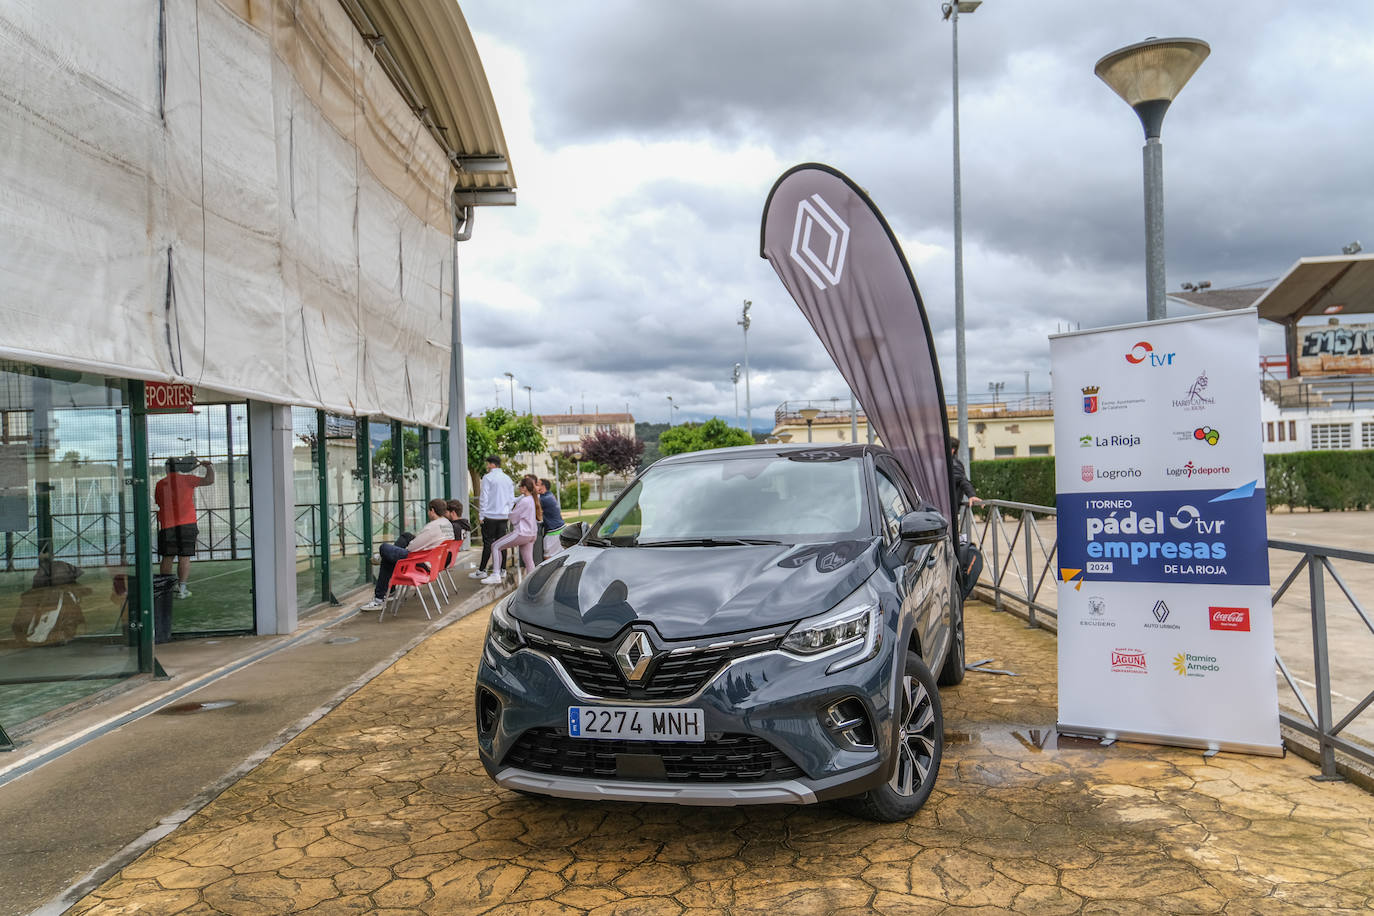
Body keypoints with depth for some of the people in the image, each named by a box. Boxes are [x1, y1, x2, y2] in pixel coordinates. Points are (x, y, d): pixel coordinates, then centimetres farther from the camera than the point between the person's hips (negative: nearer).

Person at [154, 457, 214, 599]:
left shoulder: (160, 484, 8)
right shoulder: (186, 479, -3)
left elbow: (158, 503, 20)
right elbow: (209, 480, -9)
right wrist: (209, 467, 7)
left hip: (167, 525, 3)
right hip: (186, 524, -3)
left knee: (167, 558, 10)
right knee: (184, 557, 0)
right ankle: (181, 588, -4)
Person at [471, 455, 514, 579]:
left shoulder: (488, 477, -7)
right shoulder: (507, 479, 12)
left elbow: (484, 497, -9)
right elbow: (512, 498, 14)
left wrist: (481, 515, -5)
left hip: (490, 515, -5)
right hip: (503, 516, 5)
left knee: (488, 542, -4)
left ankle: (481, 570, 0)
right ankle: (502, 569, 9)